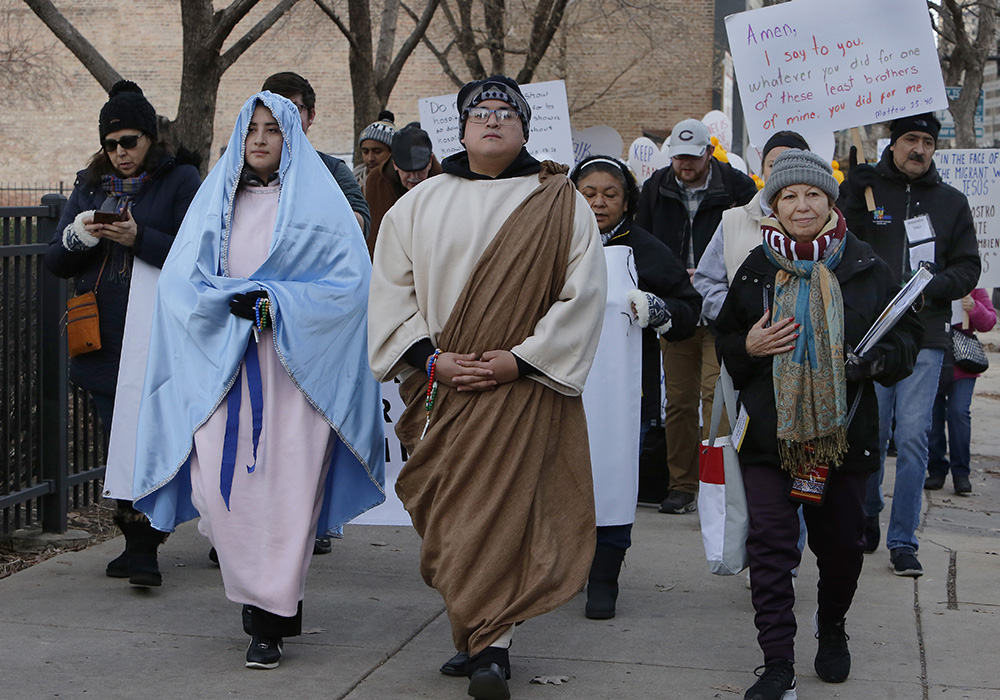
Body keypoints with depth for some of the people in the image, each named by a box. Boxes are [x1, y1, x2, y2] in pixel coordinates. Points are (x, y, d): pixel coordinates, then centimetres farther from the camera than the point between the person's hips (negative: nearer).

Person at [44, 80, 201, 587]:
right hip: (102, 337, 5)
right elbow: (54, 260, 14)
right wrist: (78, 237, -7)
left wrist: (139, 238, -21)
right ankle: (136, 541, 18)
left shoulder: (181, 180, 1)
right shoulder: (90, 185, 16)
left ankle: (143, 546, -5)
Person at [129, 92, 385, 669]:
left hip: (295, 367, -3)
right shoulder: (215, 201, 14)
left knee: (284, 489, -7)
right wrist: (235, 301, -11)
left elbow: (351, 280, -3)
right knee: (220, 485, -6)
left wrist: (275, 302, -13)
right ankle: (268, 595, 16)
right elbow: (179, 280, 7)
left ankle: (271, 621, 1)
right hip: (224, 365, 3)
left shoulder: (319, 199, 5)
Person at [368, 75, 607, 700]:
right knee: (450, 513, 5)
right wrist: (430, 358, -6)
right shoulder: (420, 204, 11)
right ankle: (481, 639, 16)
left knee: (504, 508, -10)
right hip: (440, 387, 3)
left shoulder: (561, 204, 3)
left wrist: (520, 360, -11)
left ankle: (491, 647, -6)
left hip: (522, 387, -3)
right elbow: (391, 289, 8)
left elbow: (583, 294, -2)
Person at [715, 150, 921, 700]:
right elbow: (723, 341, 13)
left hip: (844, 429, 1)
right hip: (769, 430, 0)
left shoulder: (864, 268, 2)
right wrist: (749, 347, -9)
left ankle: (832, 628, 41)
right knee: (770, 545, -7)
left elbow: (907, 334, 7)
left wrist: (878, 360, -13)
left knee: (840, 541, 13)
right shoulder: (755, 269, 4)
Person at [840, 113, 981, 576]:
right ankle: (866, 516, 30)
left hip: (924, 336, 1)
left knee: (913, 437, -6)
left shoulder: (951, 202, 13)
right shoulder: (865, 189, 6)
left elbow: (968, 267, 13)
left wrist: (934, 287, -6)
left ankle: (903, 541, 1)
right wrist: (851, 192, -13)